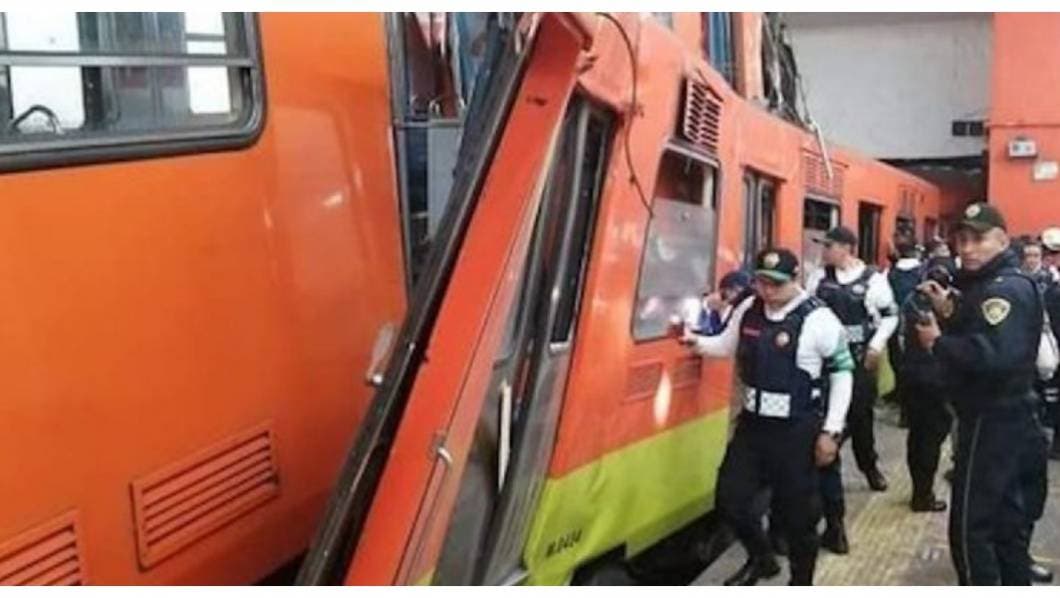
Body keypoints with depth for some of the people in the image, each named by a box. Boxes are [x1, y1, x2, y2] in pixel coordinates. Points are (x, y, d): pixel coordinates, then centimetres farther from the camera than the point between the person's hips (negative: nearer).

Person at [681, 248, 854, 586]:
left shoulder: (818, 318, -15)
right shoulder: (748, 309, 1)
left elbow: (843, 373, -9)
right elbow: (727, 346, 18)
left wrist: (830, 431, -10)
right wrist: (697, 343, -2)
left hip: (797, 430, -5)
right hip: (752, 423, 5)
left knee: (797, 511, 6)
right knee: (730, 498, 9)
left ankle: (801, 584, 27)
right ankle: (761, 558, 36)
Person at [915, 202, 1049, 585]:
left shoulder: (1006, 288, -19)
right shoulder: (984, 284, 14)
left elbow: (993, 354, -34)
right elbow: (970, 337, 12)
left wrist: (937, 342, -22)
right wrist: (946, 313, -2)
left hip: (992, 421, -11)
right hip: (1004, 417, 11)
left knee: (970, 525, -6)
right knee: (1006, 520, 19)